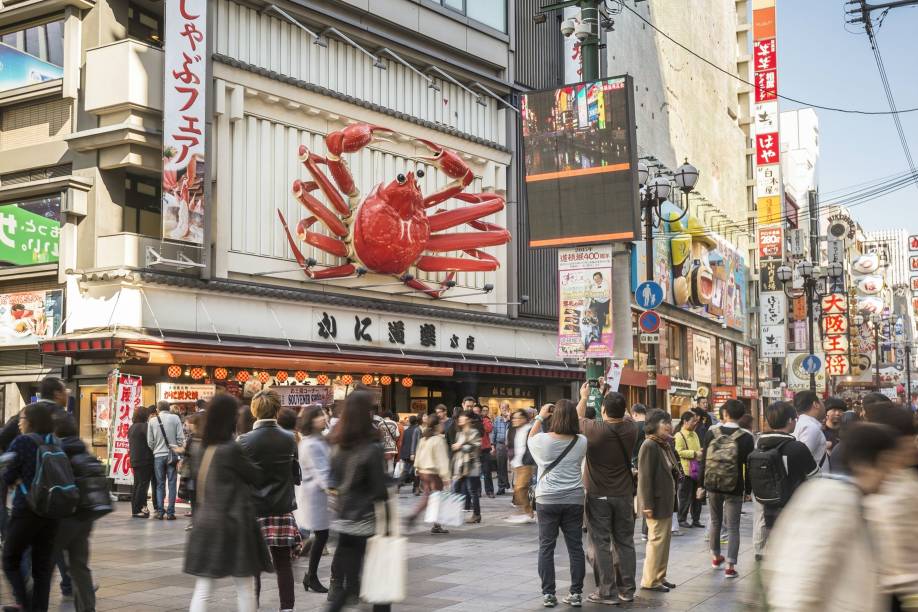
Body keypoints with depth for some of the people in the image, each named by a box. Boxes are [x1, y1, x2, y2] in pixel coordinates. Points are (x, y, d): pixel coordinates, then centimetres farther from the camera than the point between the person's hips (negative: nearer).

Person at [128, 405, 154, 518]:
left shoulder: (132, 427, 15)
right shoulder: (144, 426, -15)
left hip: (135, 460, 9)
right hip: (144, 460, -9)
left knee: (136, 484, 13)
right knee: (143, 484, -6)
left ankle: (135, 509, 15)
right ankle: (138, 510, -8)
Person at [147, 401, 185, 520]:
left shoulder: (152, 421, 2)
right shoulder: (175, 418, -2)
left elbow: (150, 441, 3)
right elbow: (180, 438, -5)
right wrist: (178, 449, 8)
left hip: (158, 455, 1)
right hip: (172, 455, -1)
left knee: (160, 484, 9)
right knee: (172, 484, 3)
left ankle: (160, 511, 6)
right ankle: (170, 512, 0)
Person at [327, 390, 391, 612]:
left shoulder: (338, 446, 4)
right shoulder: (373, 448, -14)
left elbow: (335, 481, 11)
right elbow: (379, 490, -13)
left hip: (344, 518, 6)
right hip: (367, 519, -6)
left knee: (342, 574, 8)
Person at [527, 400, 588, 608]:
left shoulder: (542, 440, -9)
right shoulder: (581, 442, -4)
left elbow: (530, 437, 14)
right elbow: (576, 428, 18)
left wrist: (540, 417, 25)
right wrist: (582, 400, 28)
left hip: (547, 500, -1)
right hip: (574, 500, 2)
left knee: (546, 547, 5)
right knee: (575, 547, 8)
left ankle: (548, 594, 4)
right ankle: (576, 593, 9)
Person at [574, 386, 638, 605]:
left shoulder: (594, 429, -18)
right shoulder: (631, 429, -8)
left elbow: (578, 417, 4)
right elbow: (621, 417, 16)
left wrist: (584, 396, 21)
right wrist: (611, 396, 28)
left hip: (598, 496, -4)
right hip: (624, 495, 4)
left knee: (601, 544, 1)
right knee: (625, 542, 11)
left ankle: (607, 592, 2)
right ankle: (627, 589, 17)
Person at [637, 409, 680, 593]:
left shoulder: (665, 445, 12)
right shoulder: (649, 446, -17)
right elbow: (645, 477, -21)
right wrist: (647, 505, -22)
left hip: (666, 502, 10)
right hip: (656, 502, -10)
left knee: (665, 538, 15)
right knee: (657, 540, -4)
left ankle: (660, 576, 25)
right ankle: (650, 581, 5)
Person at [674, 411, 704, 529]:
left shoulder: (694, 434, 15)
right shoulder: (679, 435, -11)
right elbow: (680, 452, -21)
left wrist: (701, 451, 8)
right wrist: (695, 453, -21)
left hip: (697, 470, 8)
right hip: (686, 471, -8)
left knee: (697, 496, 12)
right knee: (685, 497, 0)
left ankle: (696, 519, 20)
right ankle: (682, 520, 9)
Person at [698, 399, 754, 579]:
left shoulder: (711, 433, -5)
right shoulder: (745, 438, -9)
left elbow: (704, 461, -1)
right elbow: (748, 466, -6)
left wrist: (701, 485, 7)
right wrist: (748, 490, 4)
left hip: (713, 485, 2)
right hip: (734, 488, -2)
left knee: (715, 522, 20)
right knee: (733, 528, 3)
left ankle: (716, 557, 34)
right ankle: (730, 566, -1)